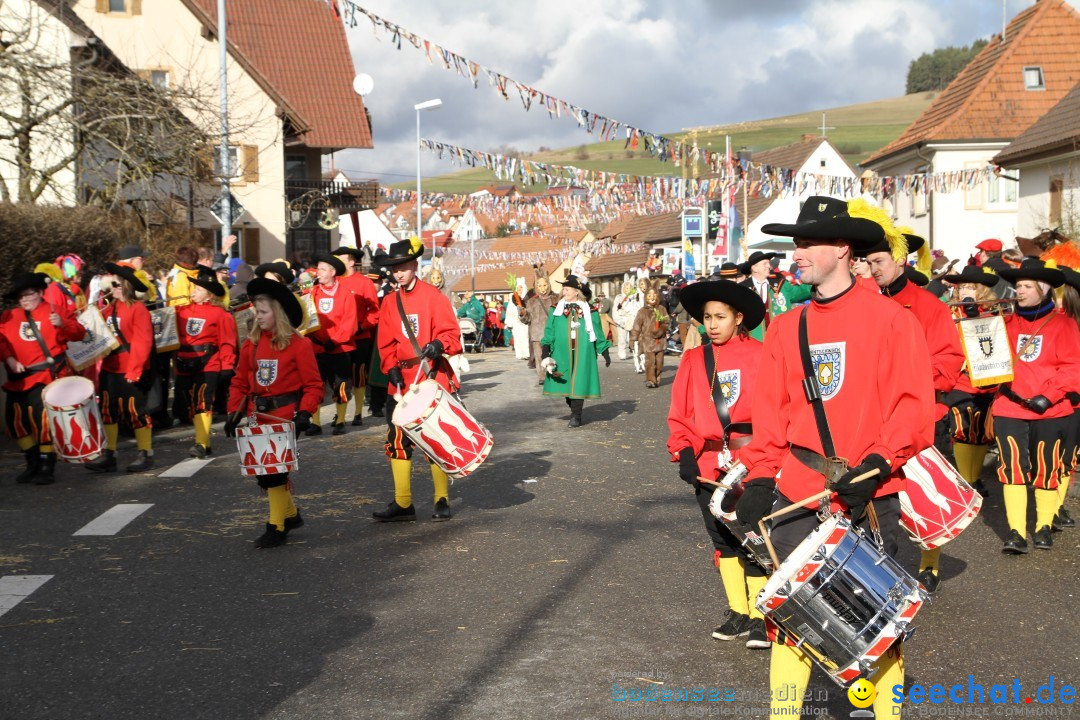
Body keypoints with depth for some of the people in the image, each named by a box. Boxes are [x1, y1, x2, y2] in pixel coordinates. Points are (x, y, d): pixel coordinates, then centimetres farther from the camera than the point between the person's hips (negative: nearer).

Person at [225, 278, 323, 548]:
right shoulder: (251, 344, 6)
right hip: (258, 417, 6)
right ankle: (290, 514, 32)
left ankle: (277, 527, 4)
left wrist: (304, 413, -18)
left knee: (274, 470, -8)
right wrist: (234, 412, 3)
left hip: (284, 417, -6)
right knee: (263, 470, 11)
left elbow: (313, 385, -7)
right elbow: (240, 382, 12)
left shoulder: (298, 344, -8)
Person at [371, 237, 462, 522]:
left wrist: (439, 344, -27)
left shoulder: (433, 296, -3)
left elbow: (451, 332, -6)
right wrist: (391, 368, -7)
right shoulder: (390, 303, 11)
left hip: (433, 380, -4)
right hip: (402, 382, 4)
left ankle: (442, 501, 12)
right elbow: (386, 343, 9)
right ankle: (402, 503, 13)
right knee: (397, 441, 4)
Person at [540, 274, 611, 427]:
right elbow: (549, 332, 4)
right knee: (565, 382, 4)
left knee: (579, 383, -5)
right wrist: (545, 352, -3)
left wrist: (605, 352, 5)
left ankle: (576, 416, 2)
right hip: (562, 353, 2)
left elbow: (597, 333, 7)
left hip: (582, 354, -2)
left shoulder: (589, 311, 4)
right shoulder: (556, 310, 6)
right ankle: (574, 409, 25)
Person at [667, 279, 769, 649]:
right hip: (709, 465, 5)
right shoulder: (693, 360, 7)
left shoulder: (758, 355, -3)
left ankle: (759, 616, 4)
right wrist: (684, 452, -4)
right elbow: (679, 414, 7)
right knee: (723, 539, 13)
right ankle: (738, 611, 25)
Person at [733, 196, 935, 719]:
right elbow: (769, 409, 8)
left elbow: (915, 402, -8)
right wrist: (759, 477, -2)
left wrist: (877, 465, -18)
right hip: (797, 492, 4)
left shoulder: (888, 318, -4)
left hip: (869, 494, -3)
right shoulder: (786, 327, 9)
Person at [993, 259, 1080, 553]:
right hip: (1009, 408, 2)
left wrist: (1049, 396, -14)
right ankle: (1016, 532, -4)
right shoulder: (1007, 323, 9)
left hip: (1050, 411, -2)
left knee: (1046, 468, 7)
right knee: (1012, 468, -5)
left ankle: (1044, 527, 22)